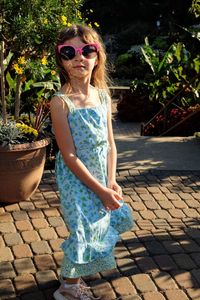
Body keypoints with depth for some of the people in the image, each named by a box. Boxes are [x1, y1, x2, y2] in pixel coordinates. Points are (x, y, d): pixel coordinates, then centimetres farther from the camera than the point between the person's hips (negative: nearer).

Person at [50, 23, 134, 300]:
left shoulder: (103, 96, 1)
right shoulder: (60, 102, -18)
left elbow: (110, 144, 5)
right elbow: (69, 155, -19)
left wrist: (111, 181, -7)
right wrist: (101, 190, -18)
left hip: (101, 177, 6)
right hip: (76, 180, -6)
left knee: (99, 225, 17)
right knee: (86, 231, -1)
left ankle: (73, 276, 42)